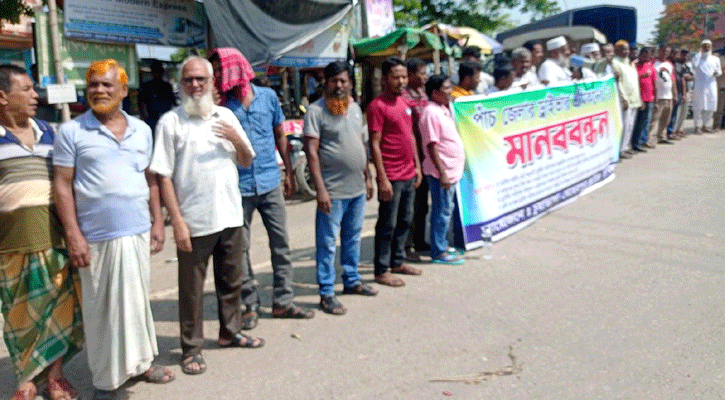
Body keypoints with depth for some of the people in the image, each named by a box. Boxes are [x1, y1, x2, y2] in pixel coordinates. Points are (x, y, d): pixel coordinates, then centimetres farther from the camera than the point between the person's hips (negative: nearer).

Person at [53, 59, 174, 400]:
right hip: (97, 237, -3)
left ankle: (139, 361, 30)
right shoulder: (71, 131, -2)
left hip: (139, 232, 4)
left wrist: (157, 222, 7)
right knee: (103, 306, 5)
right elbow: (62, 186, -5)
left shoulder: (141, 130, 9)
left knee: (137, 299, 14)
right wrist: (73, 236, -11)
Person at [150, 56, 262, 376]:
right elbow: (163, 176, -8)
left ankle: (230, 332, 35)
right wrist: (177, 221, -14)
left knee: (231, 280, 17)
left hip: (230, 215, 5)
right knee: (192, 287, 6)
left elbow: (247, 162, 15)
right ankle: (191, 347, 20)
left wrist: (237, 140, -8)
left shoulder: (226, 116, 10)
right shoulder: (171, 121, -4)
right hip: (194, 222, -5)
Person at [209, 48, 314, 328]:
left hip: (270, 183, 2)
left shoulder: (268, 96, 3)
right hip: (238, 188, -2)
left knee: (281, 243, 7)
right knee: (240, 249, 5)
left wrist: (289, 172, 11)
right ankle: (250, 306, 18)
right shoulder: (220, 105, -2)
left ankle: (283, 302, 20)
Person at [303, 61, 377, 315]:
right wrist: (320, 189, -20)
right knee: (327, 243, -1)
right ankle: (327, 294, 7)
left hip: (357, 188, 7)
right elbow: (311, 151, -14)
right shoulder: (316, 111, -10)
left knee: (353, 238, 18)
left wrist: (367, 177, 17)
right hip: (332, 190, -7)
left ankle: (352, 280, 33)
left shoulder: (355, 108, 12)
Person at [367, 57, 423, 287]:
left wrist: (417, 165, 16)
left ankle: (397, 262, 30)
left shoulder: (405, 102, 12)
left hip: (409, 174, 8)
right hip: (391, 177, -8)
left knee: (405, 220, 16)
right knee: (387, 225, 0)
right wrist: (382, 179, -18)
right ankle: (382, 271, 10)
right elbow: (374, 144, -15)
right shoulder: (377, 106, -12)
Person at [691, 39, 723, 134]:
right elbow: (694, 65, -17)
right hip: (699, 86, -4)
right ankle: (697, 126, 1)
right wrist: (700, 53, -9)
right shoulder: (697, 57, 4)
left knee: (710, 108, 3)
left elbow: (719, 71, 17)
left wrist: (716, 73, -7)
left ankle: (704, 126, 16)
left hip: (711, 85, 4)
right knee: (698, 107, -6)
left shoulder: (715, 59, 14)